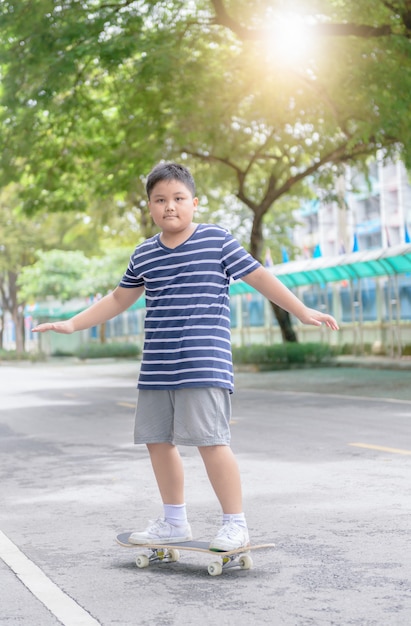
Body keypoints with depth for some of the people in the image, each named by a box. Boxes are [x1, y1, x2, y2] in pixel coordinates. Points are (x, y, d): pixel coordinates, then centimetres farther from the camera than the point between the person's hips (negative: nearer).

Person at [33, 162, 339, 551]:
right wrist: (72, 324, 22)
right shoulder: (144, 254, 12)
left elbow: (258, 276, 3)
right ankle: (174, 522, 25)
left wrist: (302, 311, -1)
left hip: (204, 365, -6)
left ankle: (235, 524, 0)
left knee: (210, 439, -13)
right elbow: (119, 299, 25)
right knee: (157, 440, 9)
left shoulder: (217, 240, -1)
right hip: (156, 368, 6)